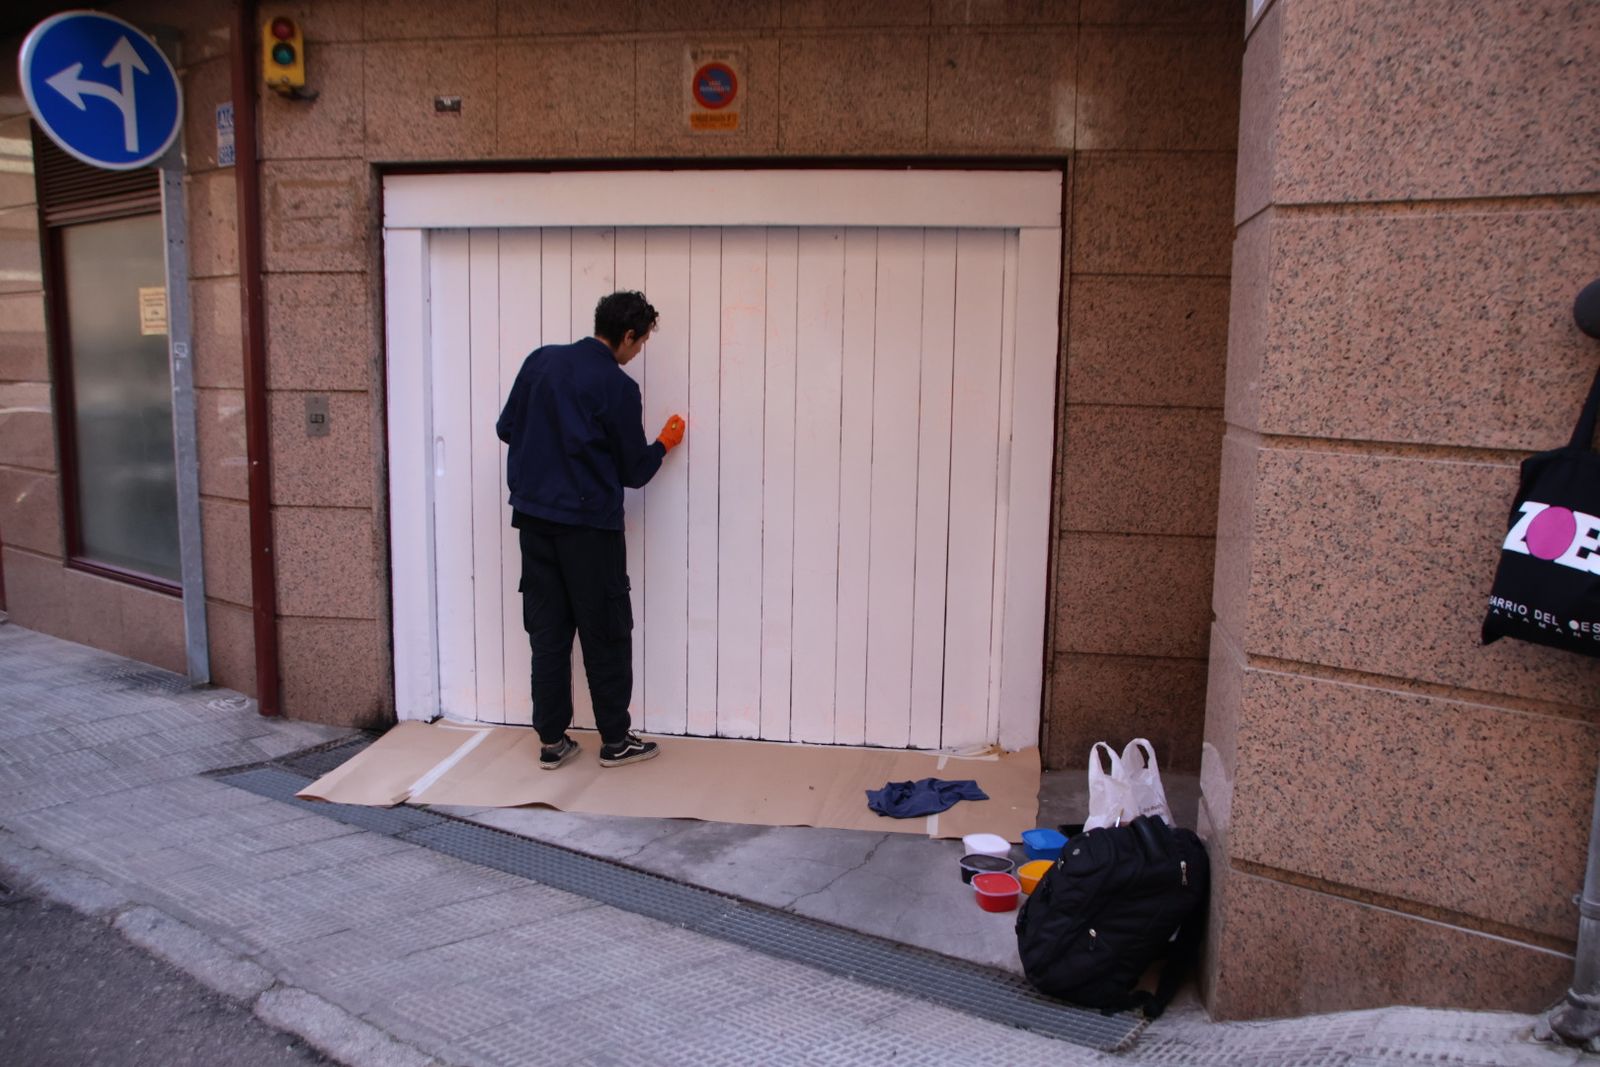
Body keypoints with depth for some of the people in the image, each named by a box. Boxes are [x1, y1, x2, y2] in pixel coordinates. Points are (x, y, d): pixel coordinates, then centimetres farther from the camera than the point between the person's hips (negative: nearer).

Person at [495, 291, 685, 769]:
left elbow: (506, 429, 11)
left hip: (533, 518, 6)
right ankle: (615, 740, 15)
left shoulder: (540, 360, 4)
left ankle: (552, 740, 16)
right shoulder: (617, 387, -12)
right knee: (606, 635, 6)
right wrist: (664, 444, 15)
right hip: (588, 524, -6)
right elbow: (633, 471, -4)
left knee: (547, 632, 10)